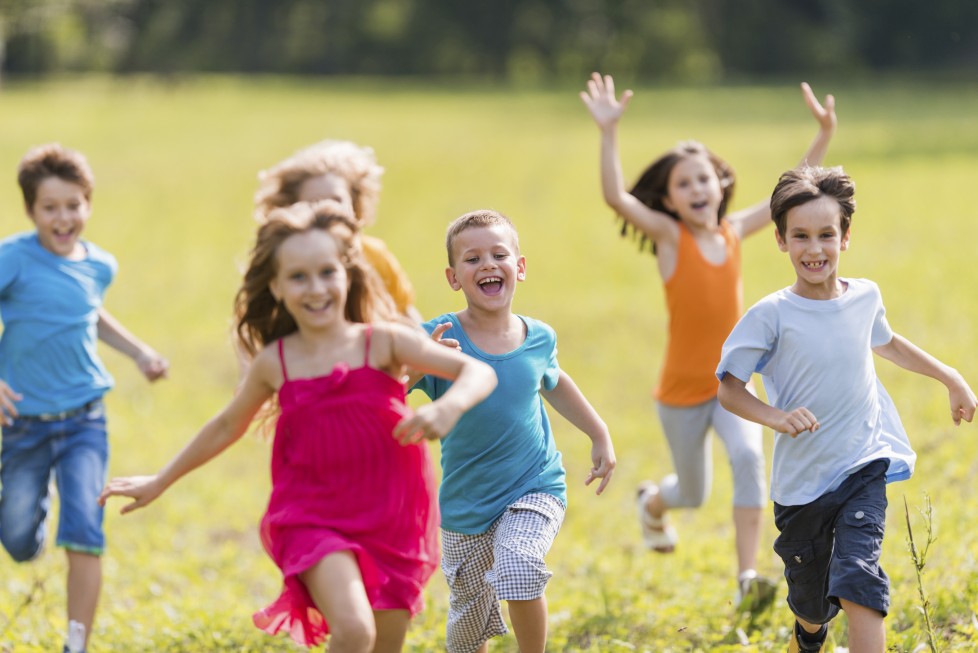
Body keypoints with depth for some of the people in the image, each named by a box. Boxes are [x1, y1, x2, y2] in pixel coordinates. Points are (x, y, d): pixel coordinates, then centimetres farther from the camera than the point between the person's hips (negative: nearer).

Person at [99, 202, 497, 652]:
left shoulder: (383, 344, -5)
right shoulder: (275, 364, -1)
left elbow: (479, 372, -11)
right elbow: (227, 426, 17)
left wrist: (448, 407, -33)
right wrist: (160, 482, 26)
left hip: (390, 526, 1)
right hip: (314, 523, -1)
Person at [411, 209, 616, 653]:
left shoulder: (537, 338, -5)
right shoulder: (439, 339, -15)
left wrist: (599, 435, 19)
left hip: (535, 489, 0)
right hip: (466, 505, 0)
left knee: (519, 567, -31)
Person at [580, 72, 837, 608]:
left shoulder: (733, 231, -2)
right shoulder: (669, 236, -13)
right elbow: (615, 197, -29)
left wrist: (825, 135, -2)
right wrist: (609, 132, -40)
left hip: (732, 382, 2)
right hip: (682, 389, -2)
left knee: (748, 456, -25)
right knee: (693, 493, 14)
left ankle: (747, 578, -23)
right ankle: (652, 502, 52)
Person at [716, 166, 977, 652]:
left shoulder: (865, 297, 0)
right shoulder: (771, 316, -13)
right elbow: (728, 387, -10)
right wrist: (775, 417, -28)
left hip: (864, 470, 1)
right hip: (801, 481, -1)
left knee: (858, 581, -22)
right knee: (811, 608, 14)